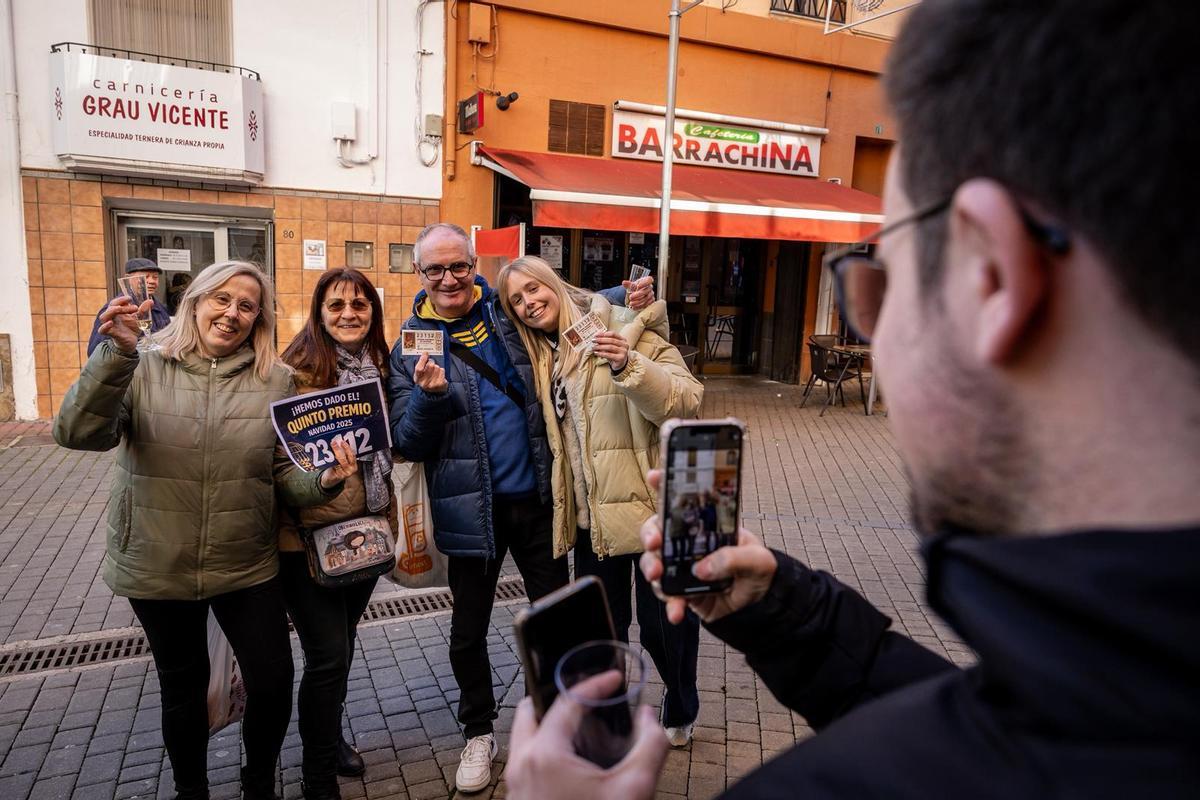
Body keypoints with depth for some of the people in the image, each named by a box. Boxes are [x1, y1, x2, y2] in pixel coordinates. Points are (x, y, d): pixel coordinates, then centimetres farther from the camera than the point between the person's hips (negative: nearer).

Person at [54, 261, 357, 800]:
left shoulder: (275, 380, -2)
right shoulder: (145, 369, -6)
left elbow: (286, 472, -1)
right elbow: (78, 433, -19)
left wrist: (323, 481, -23)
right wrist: (117, 353, -31)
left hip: (247, 567, 1)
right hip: (158, 568, 0)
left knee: (274, 683, 5)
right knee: (183, 686, 18)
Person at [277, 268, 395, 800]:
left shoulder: (379, 370, 7)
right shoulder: (295, 371, -12)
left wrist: (392, 518, 14)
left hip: (367, 531, 6)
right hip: (308, 536, -6)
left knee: (341, 645, 21)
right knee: (329, 656, 0)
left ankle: (329, 733, 45)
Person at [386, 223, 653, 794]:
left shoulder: (510, 311, 1)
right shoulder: (411, 346, -3)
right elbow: (408, 443, -6)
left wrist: (625, 297, -1)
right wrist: (430, 395, -24)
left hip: (537, 498, 2)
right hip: (473, 509, -1)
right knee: (469, 629, 14)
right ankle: (478, 732, 39)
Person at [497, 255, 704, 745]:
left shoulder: (623, 329, -9)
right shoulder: (541, 356, 8)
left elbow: (686, 400, -19)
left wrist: (628, 366, -32)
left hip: (652, 503, -5)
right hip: (592, 513, 5)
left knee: (664, 621, 10)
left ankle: (681, 709, 38)